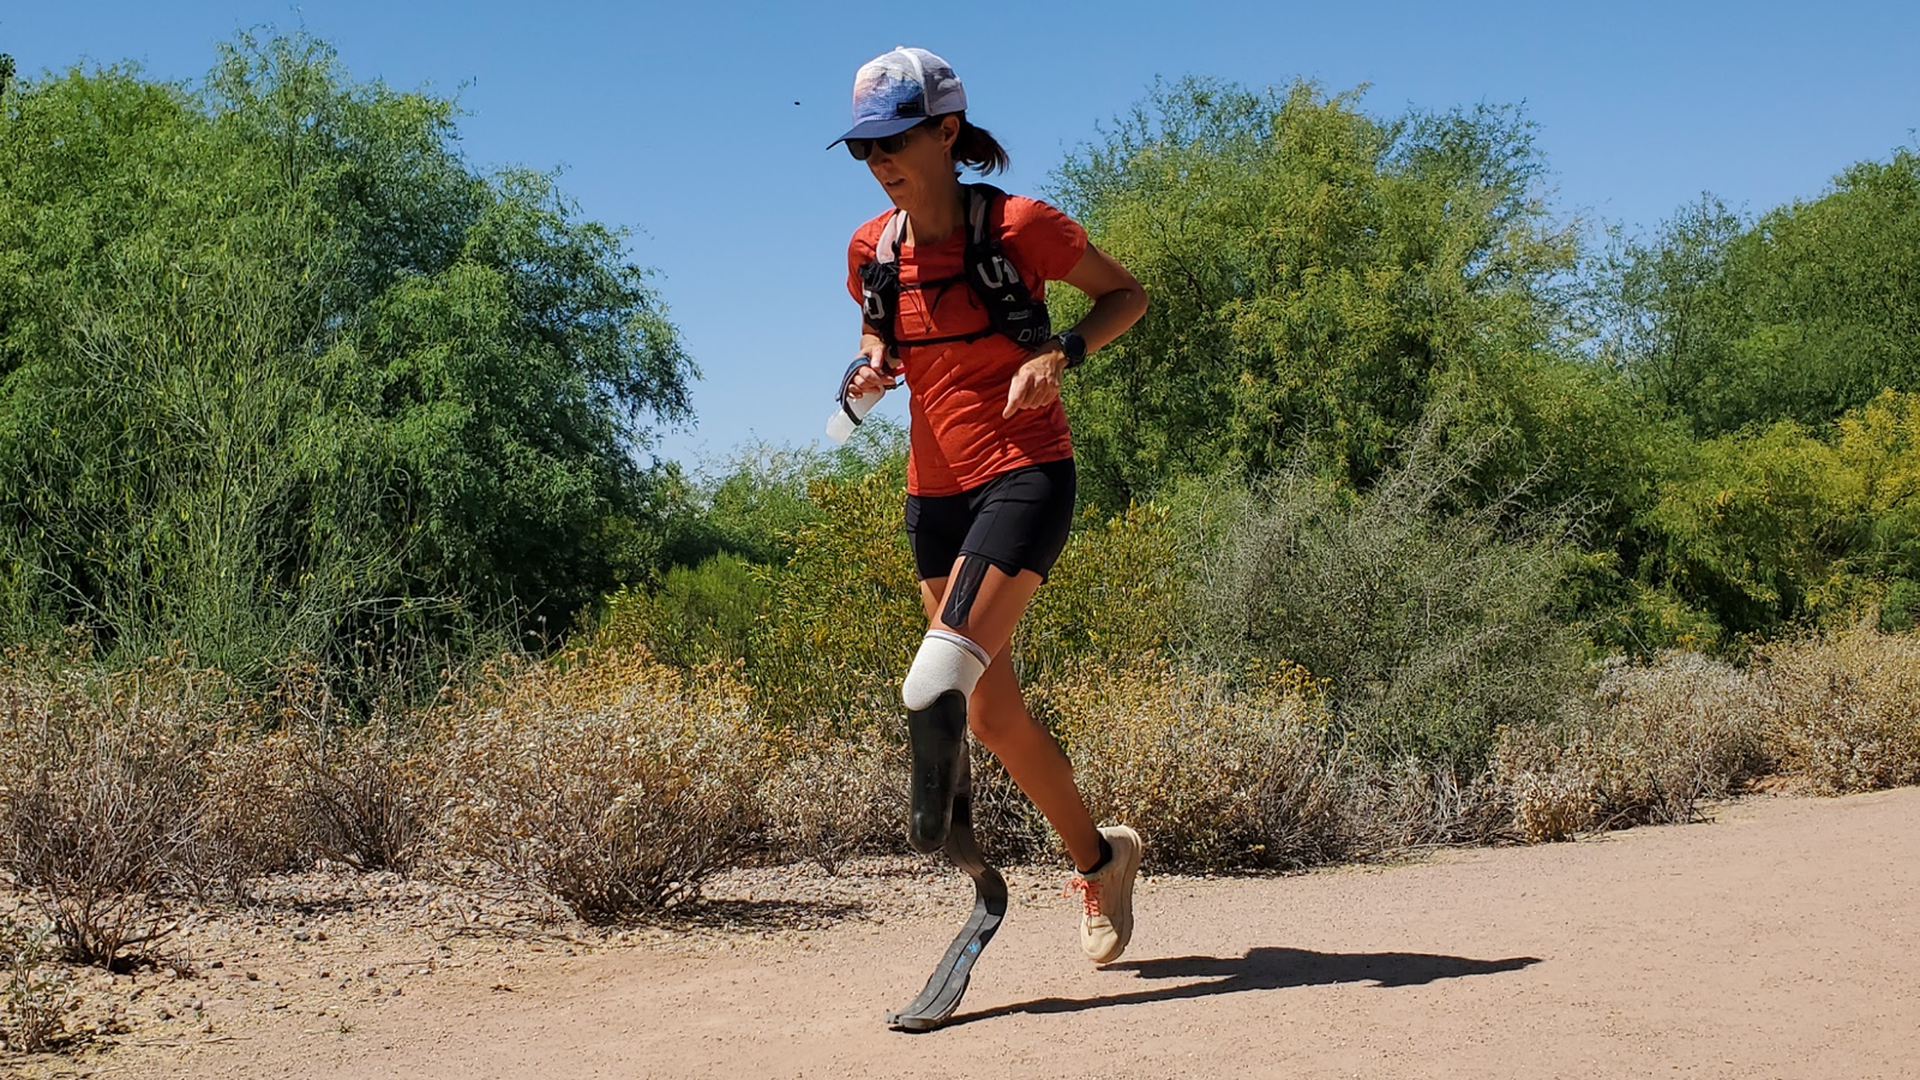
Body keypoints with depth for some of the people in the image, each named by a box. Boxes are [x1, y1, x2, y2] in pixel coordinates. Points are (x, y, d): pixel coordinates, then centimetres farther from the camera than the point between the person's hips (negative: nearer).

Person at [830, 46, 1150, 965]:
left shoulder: (1019, 227, -11)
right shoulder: (873, 251, 4)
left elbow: (1127, 293, 1)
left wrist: (1059, 353, -16)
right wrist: (873, 365, -2)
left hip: (1025, 473, -6)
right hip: (934, 491, 6)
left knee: (942, 680, -26)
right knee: (992, 716, 9)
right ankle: (1100, 859, 27)